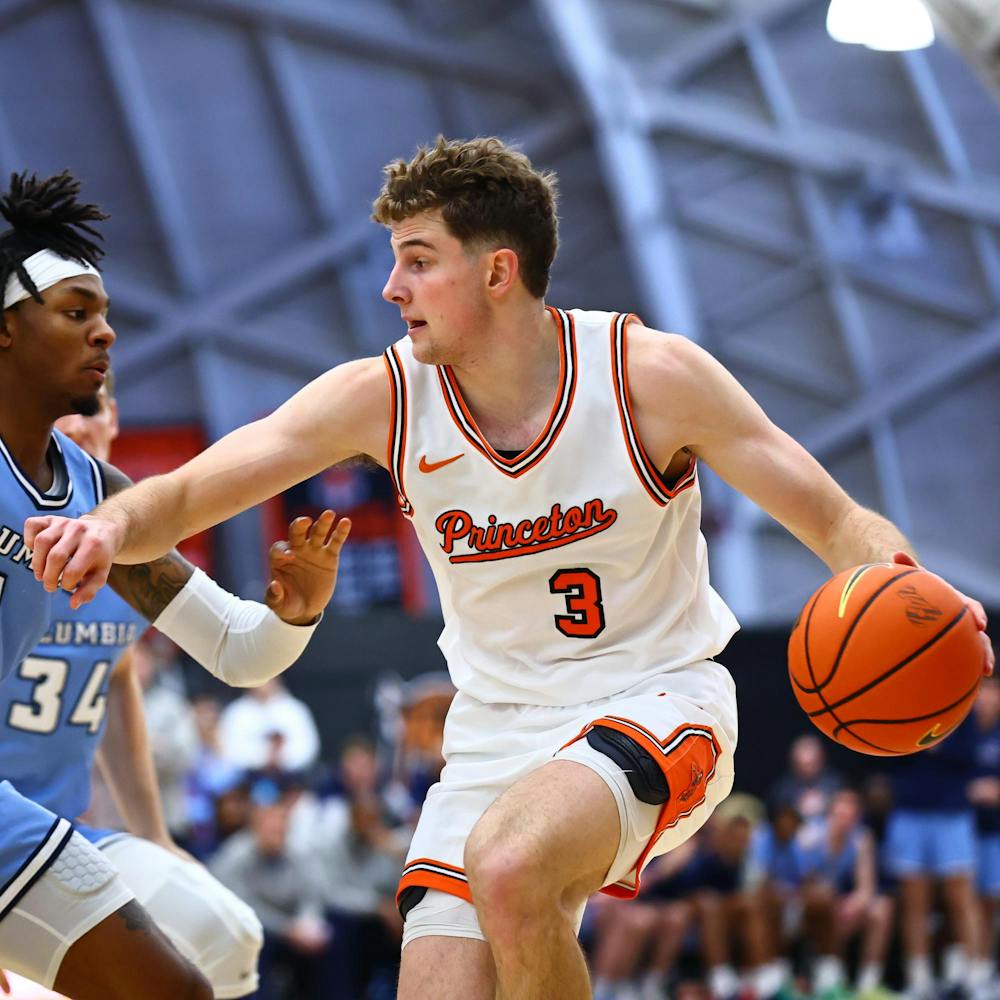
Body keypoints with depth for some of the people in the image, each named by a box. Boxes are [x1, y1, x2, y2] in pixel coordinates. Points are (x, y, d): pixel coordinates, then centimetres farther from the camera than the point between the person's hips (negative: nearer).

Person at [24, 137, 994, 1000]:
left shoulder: (650, 373, -14)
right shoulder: (381, 397, -7)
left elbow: (834, 519, -10)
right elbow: (189, 493, -11)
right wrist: (112, 524, -34)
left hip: (653, 701, -4)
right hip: (497, 732, 4)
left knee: (509, 865, -34)